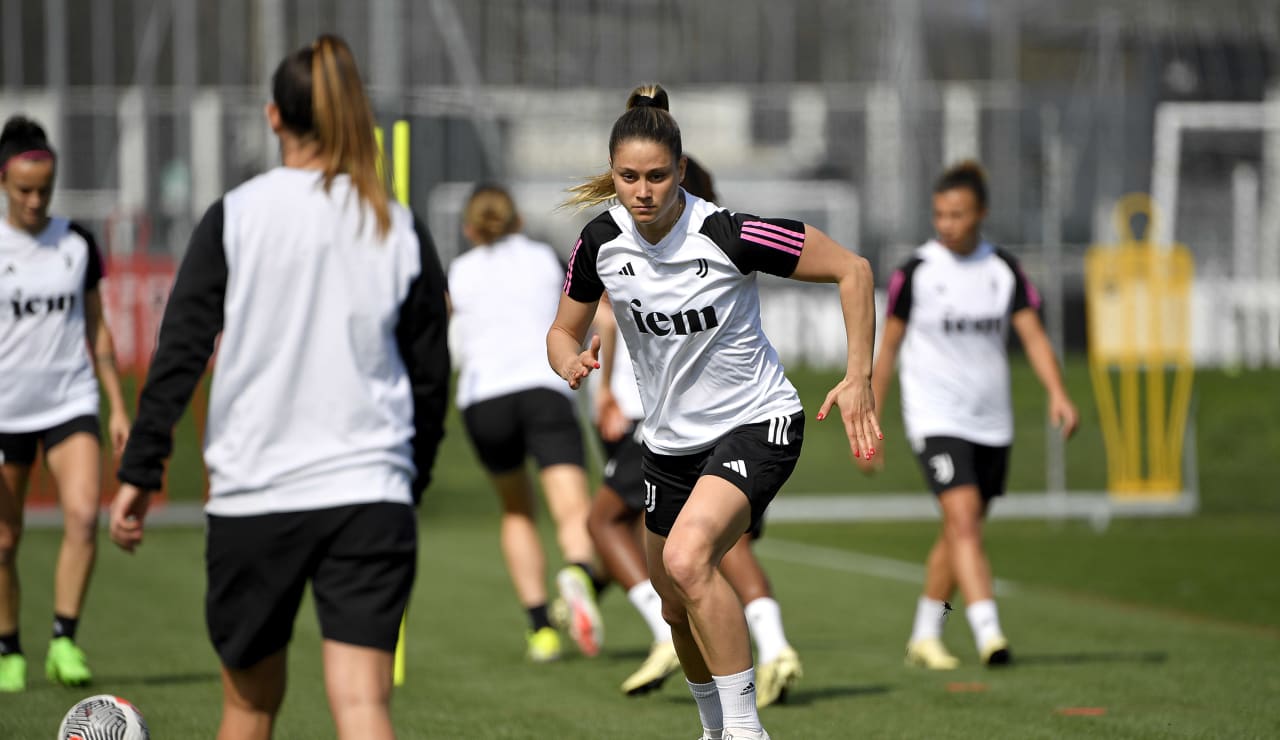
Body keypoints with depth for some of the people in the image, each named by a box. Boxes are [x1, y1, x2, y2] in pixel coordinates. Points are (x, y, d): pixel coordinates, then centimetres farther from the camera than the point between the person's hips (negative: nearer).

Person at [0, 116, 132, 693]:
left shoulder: (77, 243, 4)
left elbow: (96, 329, 12)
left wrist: (118, 406, 8)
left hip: (70, 403, 1)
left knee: (83, 515, -19)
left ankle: (65, 641, -15)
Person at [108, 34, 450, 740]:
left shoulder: (234, 216, -1)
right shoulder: (400, 232, 4)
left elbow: (179, 351, -5)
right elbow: (431, 377, 9)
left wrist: (139, 472, -1)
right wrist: (412, 481, 22)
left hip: (254, 495, 0)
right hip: (371, 495, 1)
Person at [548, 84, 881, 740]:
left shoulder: (729, 235, -22)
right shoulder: (600, 242, -8)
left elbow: (851, 269, -13)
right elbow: (563, 332, 6)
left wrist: (859, 378, -18)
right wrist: (574, 363, -18)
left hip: (756, 422, -6)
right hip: (670, 437, 6)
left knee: (687, 558, -31)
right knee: (677, 608, 16)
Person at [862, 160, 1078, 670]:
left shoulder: (1005, 270, 4)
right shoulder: (916, 272, -3)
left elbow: (1033, 336, -1)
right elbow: (887, 347, 4)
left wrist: (1057, 393, -18)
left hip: (992, 422, 4)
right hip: (935, 420, -4)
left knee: (959, 533, 11)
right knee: (963, 519, -19)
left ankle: (924, 637, 25)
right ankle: (989, 634, -28)